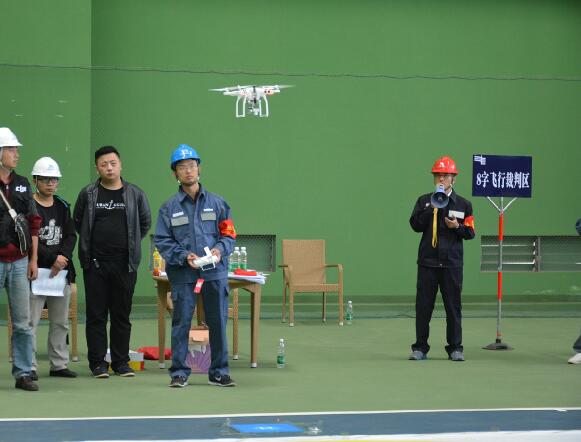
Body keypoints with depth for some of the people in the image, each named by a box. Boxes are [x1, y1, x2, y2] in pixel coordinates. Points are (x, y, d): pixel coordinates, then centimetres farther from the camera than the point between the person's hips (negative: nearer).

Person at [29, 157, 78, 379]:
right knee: (30, 321, -8)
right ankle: (29, 366, -4)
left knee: (60, 322, 10)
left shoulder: (62, 206, 14)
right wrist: (54, 258, -15)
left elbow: (71, 236, 8)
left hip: (61, 270, 6)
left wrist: (63, 257, -10)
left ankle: (59, 364, 17)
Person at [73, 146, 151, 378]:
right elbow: (78, 222, 13)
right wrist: (90, 244, 11)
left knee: (122, 315, 6)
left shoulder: (135, 194, 4)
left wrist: (130, 244, 11)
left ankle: (121, 362, 13)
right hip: (95, 263, 0)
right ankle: (98, 362, 7)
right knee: (96, 315, 1)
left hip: (125, 263, 1)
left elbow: (145, 223, 15)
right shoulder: (88, 194, 3)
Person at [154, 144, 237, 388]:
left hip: (215, 272, 1)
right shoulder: (169, 207, 5)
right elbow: (162, 240, 1)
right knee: (181, 323, 1)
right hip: (183, 274, -1)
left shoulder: (217, 203, 8)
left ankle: (219, 372, 15)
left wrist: (220, 249, -11)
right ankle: (179, 372, 10)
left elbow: (229, 233, 9)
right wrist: (184, 256, -13)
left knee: (218, 322, 5)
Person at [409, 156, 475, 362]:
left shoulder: (463, 204, 7)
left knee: (453, 306, 2)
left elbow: (470, 232, 6)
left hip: (452, 262, 0)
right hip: (427, 261, 0)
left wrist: (457, 226, -13)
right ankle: (420, 347, 9)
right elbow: (415, 225, -3)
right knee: (423, 305, 1)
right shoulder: (424, 201, 9)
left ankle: (455, 348, 11)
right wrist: (432, 208, -11)